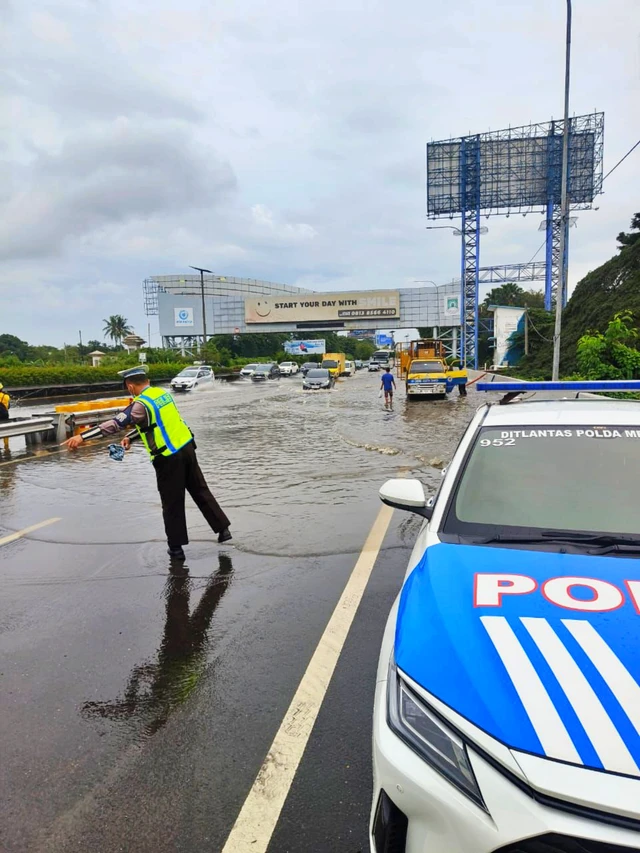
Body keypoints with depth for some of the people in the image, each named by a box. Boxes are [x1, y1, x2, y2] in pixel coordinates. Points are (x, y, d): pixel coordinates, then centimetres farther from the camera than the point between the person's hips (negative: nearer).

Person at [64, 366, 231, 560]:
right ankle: (223, 528, 22)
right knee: (200, 491, 17)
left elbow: (115, 424, -23)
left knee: (172, 504, 6)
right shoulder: (162, 393, 9)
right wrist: (130, 437, 17)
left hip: (169, 458, -7)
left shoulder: (141, 404, -15)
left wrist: (82, 436, -23)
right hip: (187, 448, 7)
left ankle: (176, 547, 16)